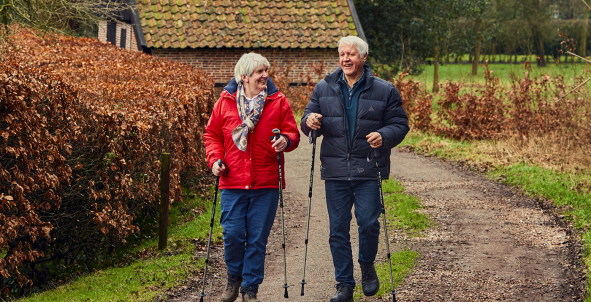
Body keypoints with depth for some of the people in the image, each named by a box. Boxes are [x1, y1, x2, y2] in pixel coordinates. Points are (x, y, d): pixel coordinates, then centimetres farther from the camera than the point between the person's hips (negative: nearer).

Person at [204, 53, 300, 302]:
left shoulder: (278, 101, 3)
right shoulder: (226, 101, 3)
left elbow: (293, 133, 5)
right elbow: (212, 134, 12)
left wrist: (286, 141, -17)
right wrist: (215, 159, -2)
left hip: (266, 185, 0)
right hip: (233, 183, 0)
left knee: (258, 238, 4)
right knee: (232, 234, -2)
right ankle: (234, 278, 24)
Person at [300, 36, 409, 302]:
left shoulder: (384, 91, 1)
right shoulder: (324, 88, 8)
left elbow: (400, 124, 2)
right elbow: (309, 118, 12)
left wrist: (384, 136, -19)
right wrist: (309, 121, -12)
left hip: (368, 172, -2)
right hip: (335, 172, 2)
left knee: (369, 223, -5)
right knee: (338, 229, 4)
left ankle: (367, 266, 26)